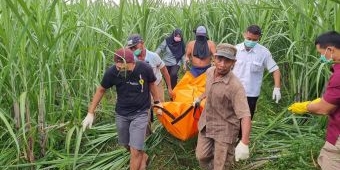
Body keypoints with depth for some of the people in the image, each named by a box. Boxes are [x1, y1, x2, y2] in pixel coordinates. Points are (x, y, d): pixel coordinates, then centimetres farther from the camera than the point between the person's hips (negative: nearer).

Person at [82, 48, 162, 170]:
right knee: (127, 145, 20)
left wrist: (157, 102, 7)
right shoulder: (112, 72, -21)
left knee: (135, 151, -7)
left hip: (140, 113, -2)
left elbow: (151, 84, 0)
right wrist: (90, 113, -4)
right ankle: (143, 157, 50)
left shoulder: (145, 69, -23)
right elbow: (101, 90, -4)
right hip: (121, 113, 3)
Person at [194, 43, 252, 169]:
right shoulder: (209, 71, -7)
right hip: (206, 124, 6)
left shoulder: (235, 86, -30)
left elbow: (245, 115, -34)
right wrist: (200, 98, 30)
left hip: (225, 129, -6)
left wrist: (244, 143, -41)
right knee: (202, 157, 19)